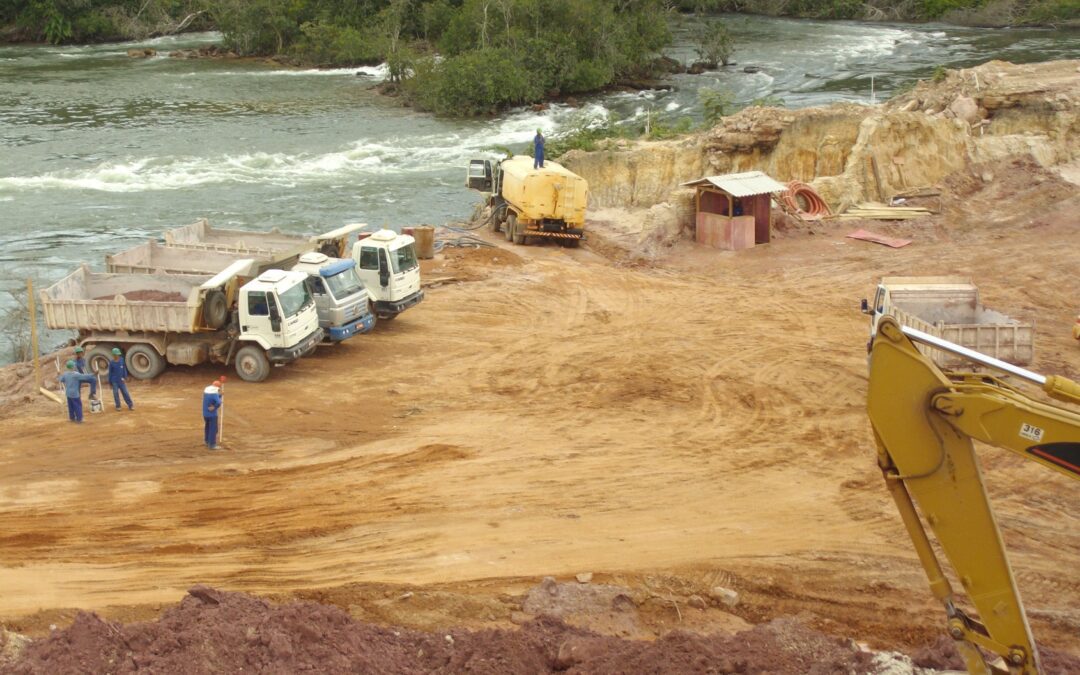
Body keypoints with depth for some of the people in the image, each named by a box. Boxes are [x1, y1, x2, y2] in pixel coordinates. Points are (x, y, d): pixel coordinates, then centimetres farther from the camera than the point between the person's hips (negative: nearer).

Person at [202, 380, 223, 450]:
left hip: (205, 413, 8)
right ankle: (212, 445, 4)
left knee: (207, 428, 21)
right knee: (213, 429, 1)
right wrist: (214, 408, -19)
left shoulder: (206, 391, 6)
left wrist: (220, 395, 3)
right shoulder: (214, 394, -21)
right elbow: (219, 403, -37)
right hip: (212, 414, -8)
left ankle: (207, 442, 33)